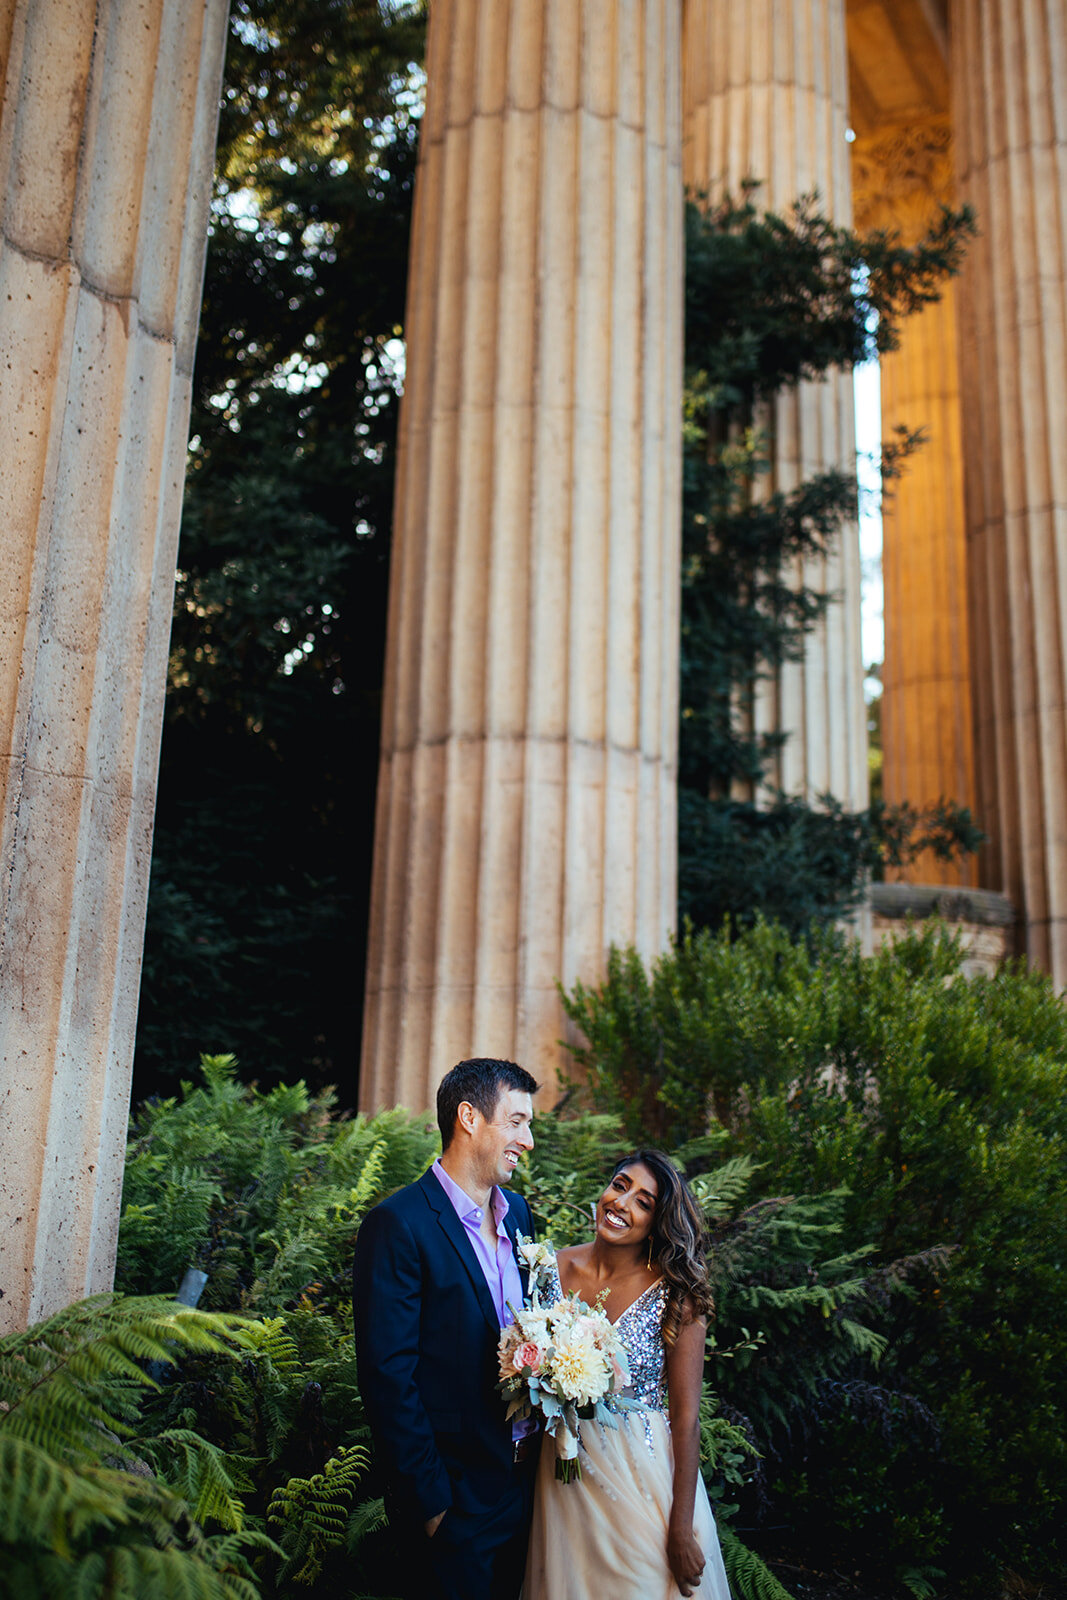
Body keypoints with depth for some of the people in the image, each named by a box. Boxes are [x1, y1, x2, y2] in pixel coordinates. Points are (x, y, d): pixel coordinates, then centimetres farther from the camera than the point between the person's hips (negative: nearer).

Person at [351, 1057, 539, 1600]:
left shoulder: (517, 1212, 7)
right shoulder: (398, 1224, -17)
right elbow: (387, 1376, -18)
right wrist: (429, 1500, -16)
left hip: (524, 1487, 7)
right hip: (453, 1495, -7)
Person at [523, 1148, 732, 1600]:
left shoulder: (676, 1295, -16)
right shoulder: (555, 1269, -6)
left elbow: (685, 1417, -14)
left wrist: (682, 1532, -13)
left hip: (645, 1475, -3)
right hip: (565, 1476, 3)